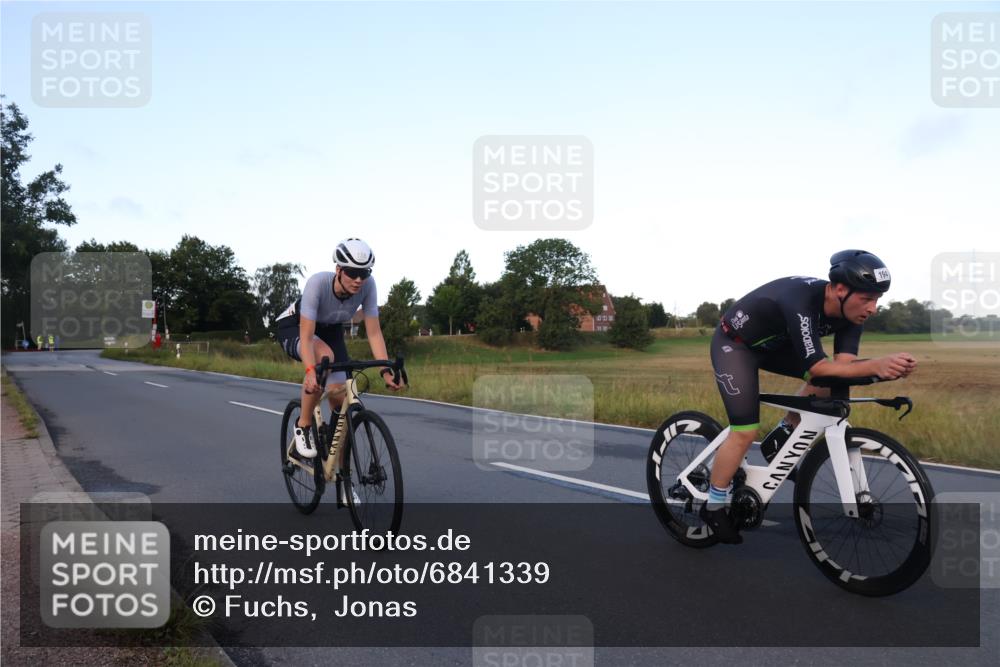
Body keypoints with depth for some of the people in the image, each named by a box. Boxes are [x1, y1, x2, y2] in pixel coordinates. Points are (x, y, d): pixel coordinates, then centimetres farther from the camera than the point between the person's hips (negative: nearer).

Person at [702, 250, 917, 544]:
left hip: (773, 343, 8)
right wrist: (875, 365, -48)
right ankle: (713, 507, 3)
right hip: (734, 343, -8)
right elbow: (817, 368, -38)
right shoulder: (801, 301, -38)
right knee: (745, 431, -14)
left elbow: (843, 362, -21)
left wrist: (886, 367, -38)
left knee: (829, 380, -7)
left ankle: (781, 438, 10)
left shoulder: (850, 309, -15)